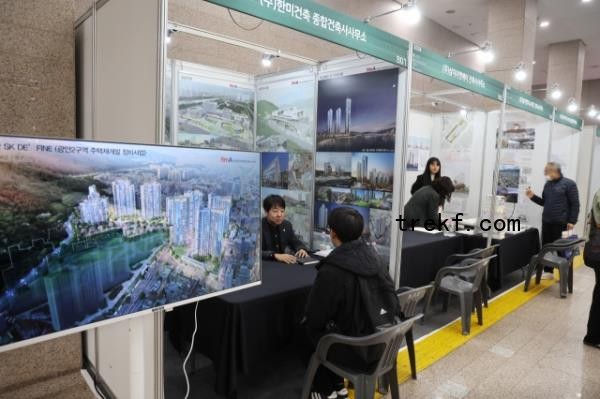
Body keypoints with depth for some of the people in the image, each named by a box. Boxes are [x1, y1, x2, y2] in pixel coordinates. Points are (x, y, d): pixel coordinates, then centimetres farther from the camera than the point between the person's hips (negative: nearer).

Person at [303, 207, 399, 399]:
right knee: (326, 327, 25)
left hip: (357, 350, -6)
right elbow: (391, 299, 7)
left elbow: (314, 317, -13)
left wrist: (308, 320, 10)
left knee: (311, 330, 19)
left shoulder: (331, 270, -24)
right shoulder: (373, 256, -5)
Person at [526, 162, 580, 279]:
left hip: (561, 223, -6)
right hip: (546, 222, 6)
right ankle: (548, 272, 20)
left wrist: (572, 221, -12)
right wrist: (533, 196, 1)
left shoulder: (569, 184, -6)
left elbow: (575, 204, -8)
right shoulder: (548, 184, 12)